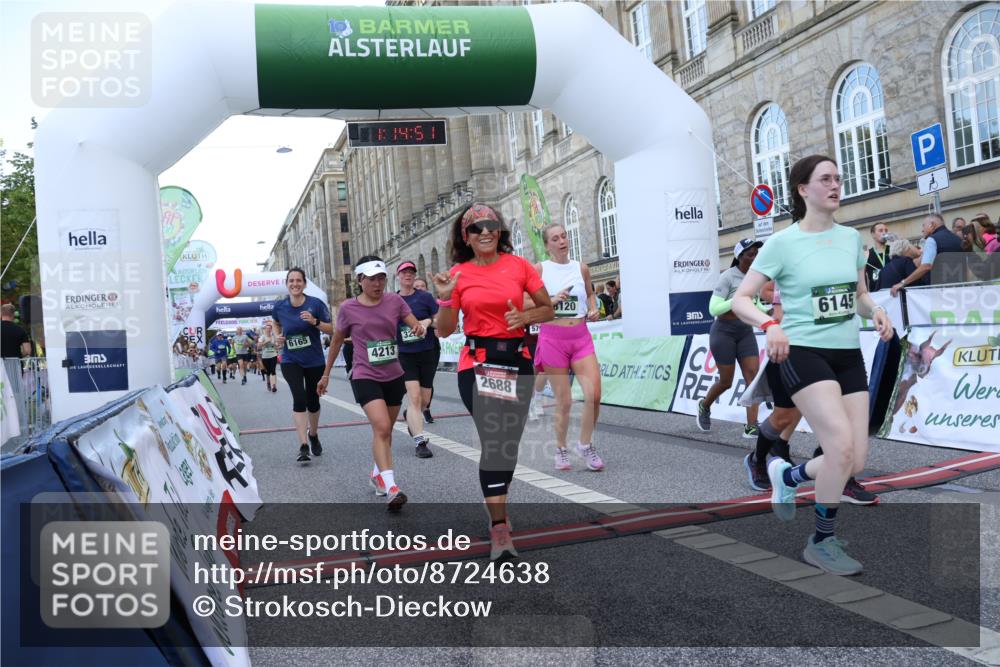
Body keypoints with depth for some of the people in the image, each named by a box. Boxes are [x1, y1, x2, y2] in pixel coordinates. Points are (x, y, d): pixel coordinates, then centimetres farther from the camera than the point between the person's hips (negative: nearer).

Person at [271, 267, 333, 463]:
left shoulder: (316, 304, -10)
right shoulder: (279, 306, -3)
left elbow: (331, 329, -6)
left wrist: (315, 322, -22)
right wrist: (278, 337, 0)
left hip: (315, 361, 0)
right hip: (290, 361, 0)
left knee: (312, 401, 12)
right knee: (299, 398, -19)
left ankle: (313, 435, 40)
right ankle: (303, 447, -17)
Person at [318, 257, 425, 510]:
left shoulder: (395, 301, -2)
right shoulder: (348, 308, -6)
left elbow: (416, 325, -4)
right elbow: (336, 341, 7)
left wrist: (420, 329, -29)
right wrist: (326, 375, 13)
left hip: (393, 376, 4)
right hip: (365, 377, -4)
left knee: (385, 430, 17)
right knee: (381, 428, -21)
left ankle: (378, 475, 39)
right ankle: (391, 488, -23)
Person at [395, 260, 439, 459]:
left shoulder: (425, 297, -2)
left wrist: (428, 321, -20)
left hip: (428, 352, 0)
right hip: (405, 354, 0)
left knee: (424, 401, 9)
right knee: (414, 397, -12)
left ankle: (410, 417, 43)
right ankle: (420, 441, -6)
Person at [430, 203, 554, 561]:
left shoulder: (518, 265, 3)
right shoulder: (459, 274, 2)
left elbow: (547, 309, 9)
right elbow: (445, 330, 4)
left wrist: (524, 317, -10)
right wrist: (446, 298, -12)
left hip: (517, 360, 2)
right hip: (477, 362, -2)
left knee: (509, 441, 10)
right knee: (493, 441, -11)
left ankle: (497, 511, 31)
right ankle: (500, 528, -8)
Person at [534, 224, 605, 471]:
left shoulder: (581, 268, 8)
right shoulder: (539, 269, -2)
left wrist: (594, 309, 5)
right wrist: (552, 300, -16)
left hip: (581, 336, 3)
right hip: (552, 338, -3)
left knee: (594, 394, -10)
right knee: (564, 401, 2)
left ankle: (585, 444, 12)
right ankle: (560, 449, 23)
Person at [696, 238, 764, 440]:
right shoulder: (728, 276, -14)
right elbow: (714, 309, -19)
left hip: (746, 332, 5)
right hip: (724, 332, -5)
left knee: (753, 375, -9)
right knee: (726, 381, 3)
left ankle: (751, 427, -7)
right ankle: (704, 406, 34)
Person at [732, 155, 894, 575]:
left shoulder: (851, 238, 8)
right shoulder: (782, 243, -8)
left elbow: (860, 294, 19)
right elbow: (740, 299, -9)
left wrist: (875, 312, -3)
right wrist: (769, 324, -28)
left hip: (849, 355, 6)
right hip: (803, 354, -6)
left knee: (856, 462, 1)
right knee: (841, 444, -20)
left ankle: (786, 475, 31)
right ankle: (822, 543, 0)